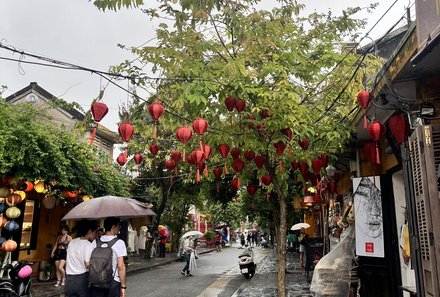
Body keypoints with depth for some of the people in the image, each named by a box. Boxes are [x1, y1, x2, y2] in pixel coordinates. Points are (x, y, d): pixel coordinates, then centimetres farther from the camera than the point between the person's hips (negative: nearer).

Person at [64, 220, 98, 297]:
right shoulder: (89, 245, -13)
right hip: (82, 279, -6)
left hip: (69, 280, 6)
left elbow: (67, 262, 15)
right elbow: (88, 265, -18)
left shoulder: (71, 242, 9)